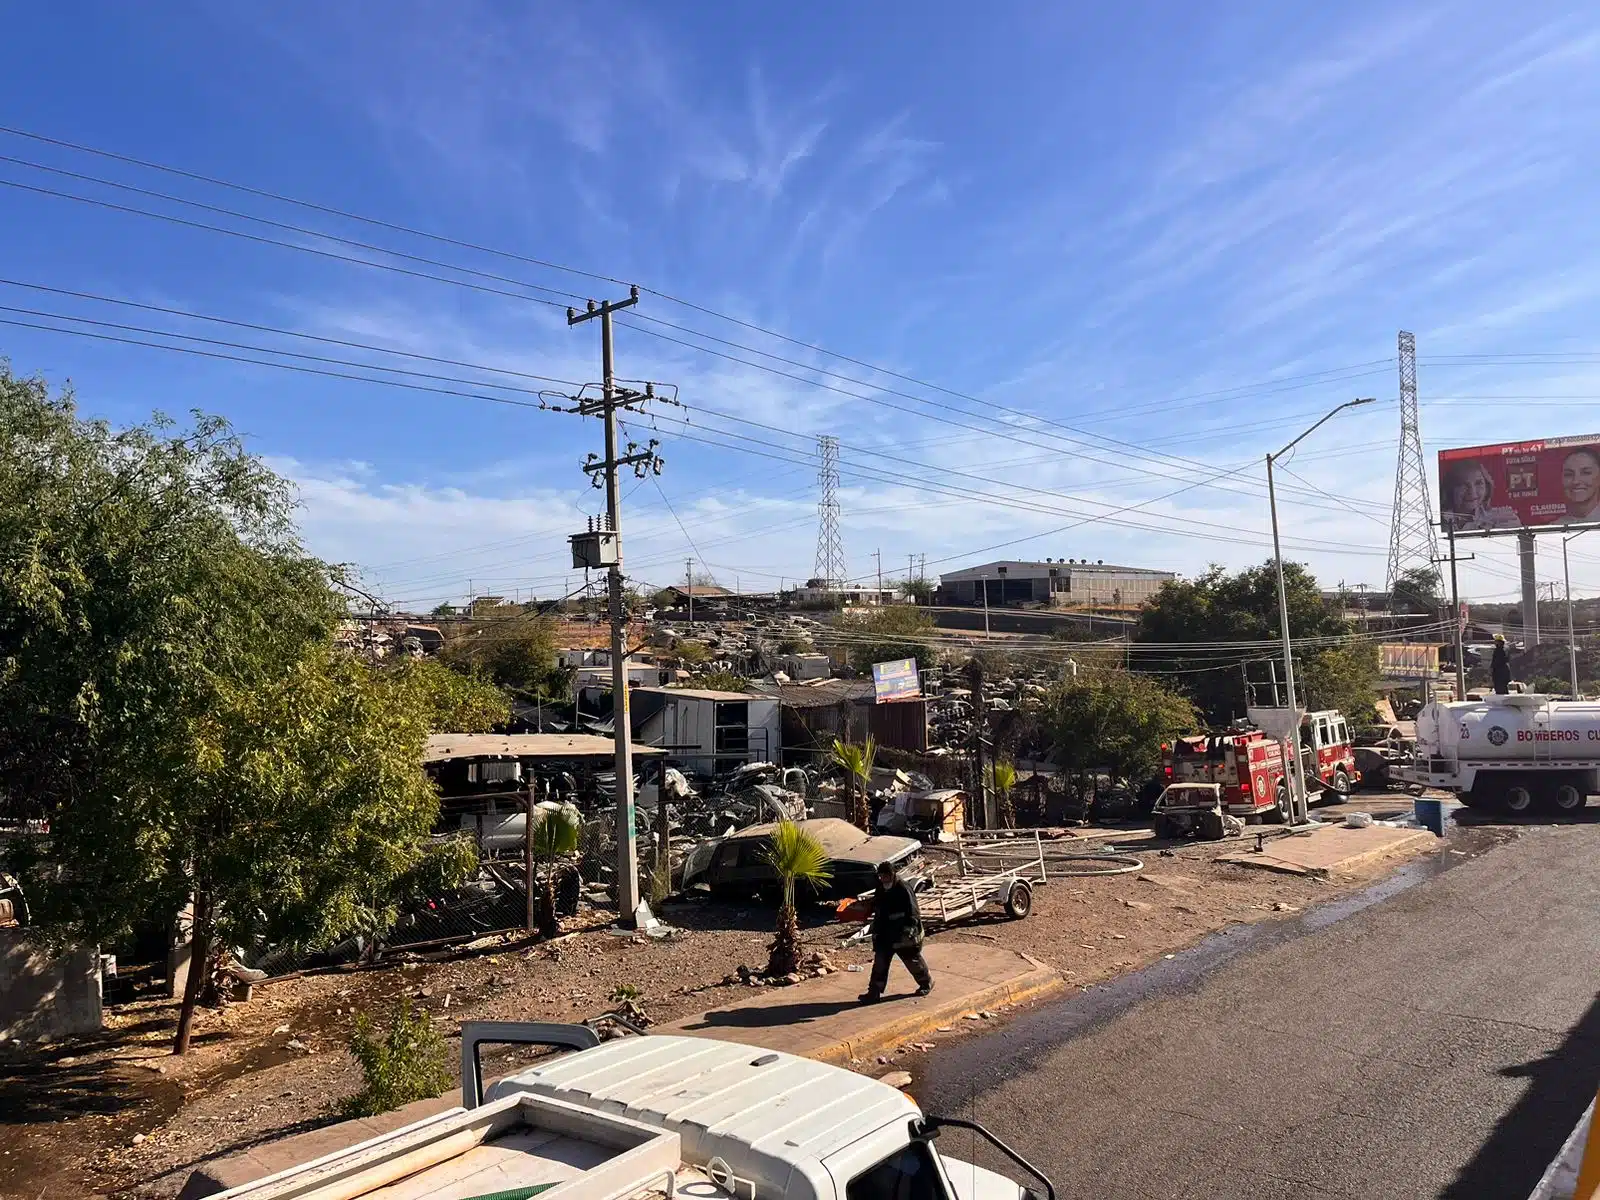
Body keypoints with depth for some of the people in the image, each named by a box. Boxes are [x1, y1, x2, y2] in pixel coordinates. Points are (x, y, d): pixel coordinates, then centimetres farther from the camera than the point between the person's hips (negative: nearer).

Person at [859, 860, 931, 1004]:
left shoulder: (904, 890, -19)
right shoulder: (879, 890, 4)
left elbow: (913, 914, -18)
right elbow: (878, 912, 16)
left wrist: (908, 930, -26)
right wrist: (876, 932, 16)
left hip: (903, 936, -6)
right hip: (885, 935, 6)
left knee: (913, 960, 11)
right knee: (879, 963, 1)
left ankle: (926, 983, 35)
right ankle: (874, 993, 5)